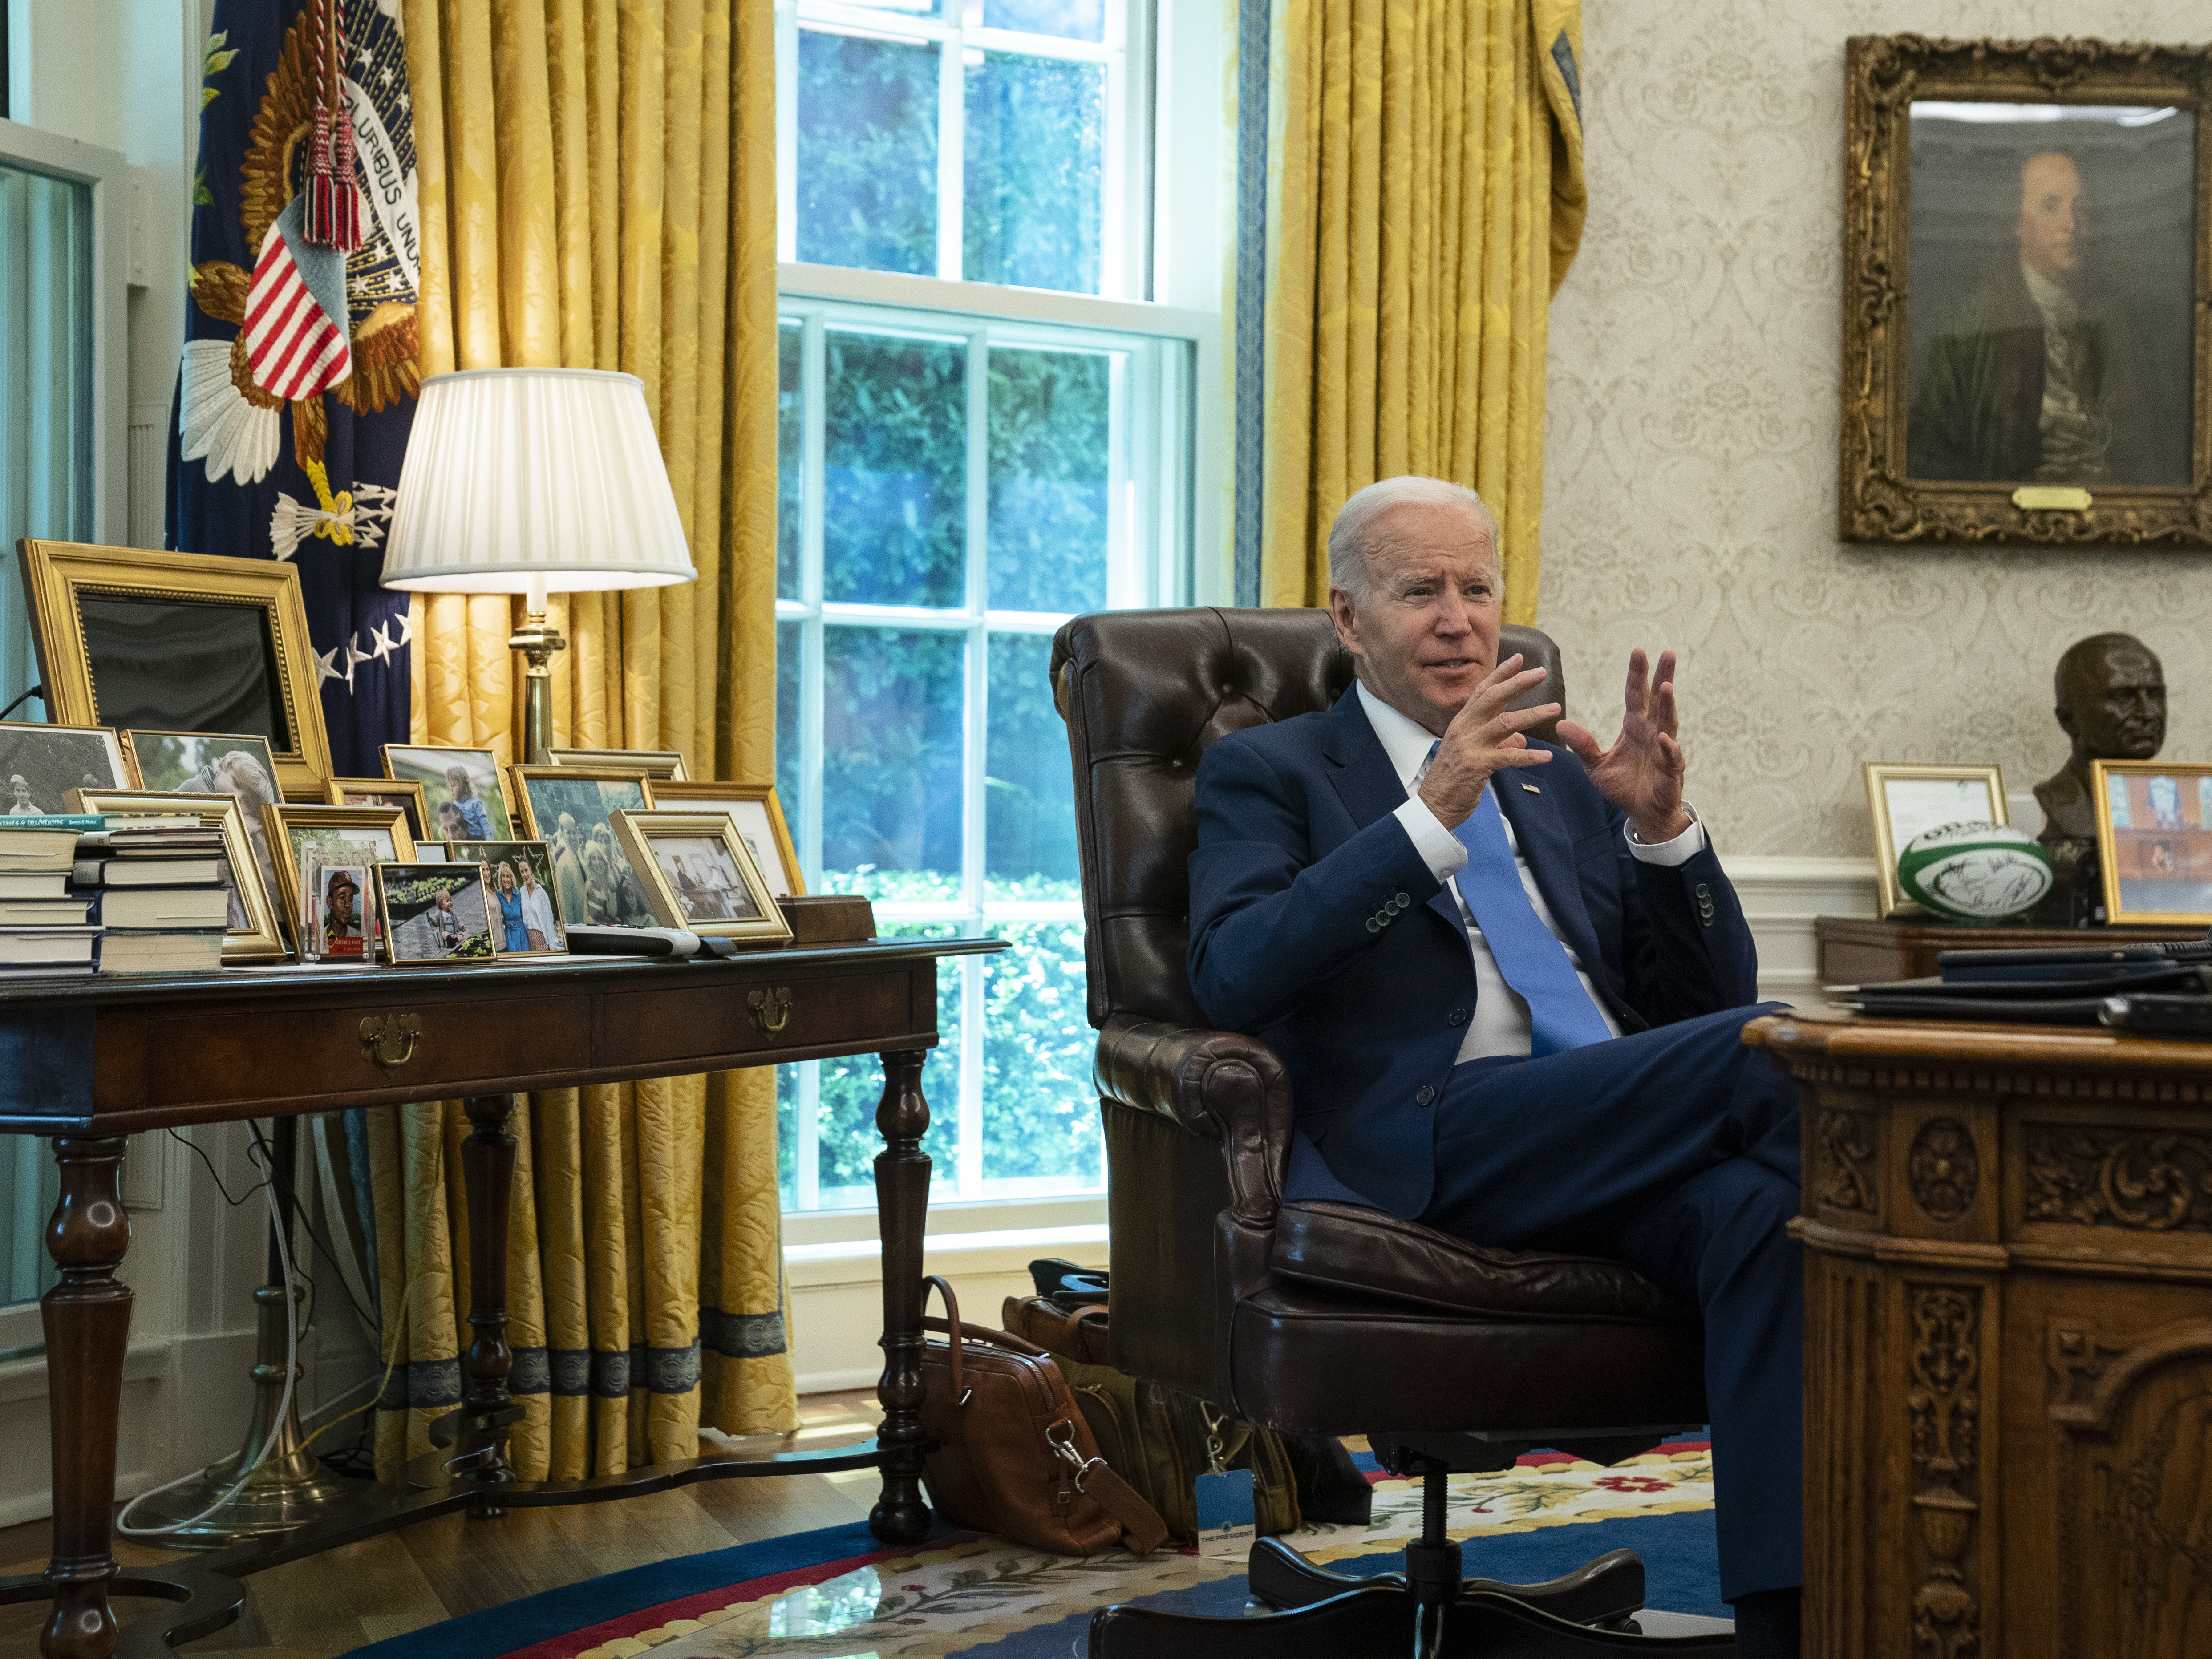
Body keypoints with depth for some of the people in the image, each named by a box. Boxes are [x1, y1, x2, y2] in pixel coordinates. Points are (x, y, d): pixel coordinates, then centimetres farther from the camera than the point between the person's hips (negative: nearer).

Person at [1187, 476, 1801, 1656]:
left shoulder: (1562, 780, 28)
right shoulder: (1268, 771, 14)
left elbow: (1703, 1001, 21)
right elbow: (1232, 977, -8)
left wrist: (1660, 826, 3)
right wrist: (1429, 815, -14)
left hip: (1626, 1144, 5)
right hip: (1433, 1142, -5)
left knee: (1761, 1211, -31)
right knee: (1771, 1048, -27)